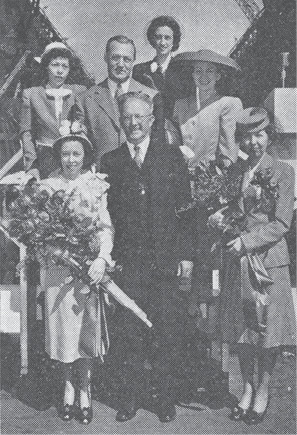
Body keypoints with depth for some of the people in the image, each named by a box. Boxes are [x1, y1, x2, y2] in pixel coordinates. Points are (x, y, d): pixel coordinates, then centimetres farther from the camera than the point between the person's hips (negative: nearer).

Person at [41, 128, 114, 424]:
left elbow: (106, 227, -2)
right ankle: (69, 387, 25)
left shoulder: (97, 186, 2)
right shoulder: (48, 186, 3)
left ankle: (85, 391, 19)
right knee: (62, 326, 7)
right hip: (58, 268, 1)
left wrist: (102, 259, -18)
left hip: (90, 266, 0)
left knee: (86, 328, 5)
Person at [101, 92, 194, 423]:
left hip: (166, 259, -1)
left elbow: (186, 206, 4)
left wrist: (186, 253, -3)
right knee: (128, 330, 3)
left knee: (167, 330, 3)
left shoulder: (172, 156, 6)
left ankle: (165, 396, 18)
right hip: (127, 262, 1)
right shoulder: (110, 162, 9)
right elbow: (105, 213, 7)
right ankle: (130, 396, 17)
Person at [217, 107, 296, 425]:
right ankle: (247, 389, 27)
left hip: (268, 259, -4)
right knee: (241, 329, 11)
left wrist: (246, 241, -17)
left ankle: (263, 392, 22)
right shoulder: (235, 173, 8)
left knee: (267, 330, 5)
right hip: (237, 260, 4)